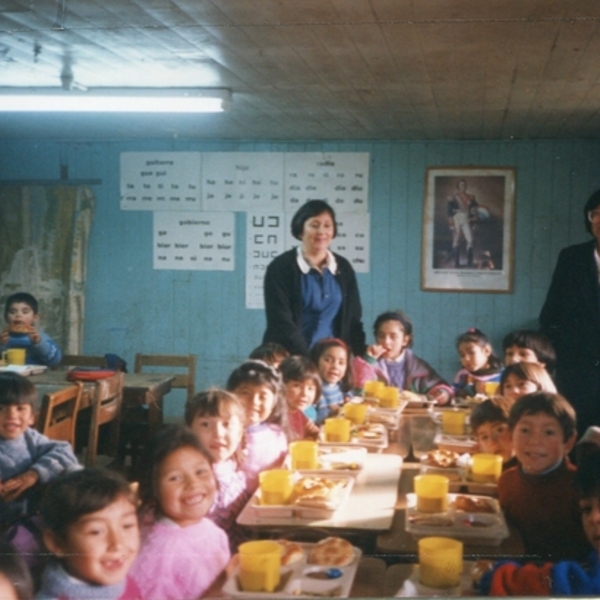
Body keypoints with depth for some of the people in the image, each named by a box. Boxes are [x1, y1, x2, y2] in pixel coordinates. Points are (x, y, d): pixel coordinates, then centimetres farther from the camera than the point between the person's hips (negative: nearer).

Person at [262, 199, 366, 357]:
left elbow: (353, 319, 11)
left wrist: (361, 355, -3)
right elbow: (281, 323, -9)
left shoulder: (343, 268, 9)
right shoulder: (281, 267, -4)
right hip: (291, 358, -3)